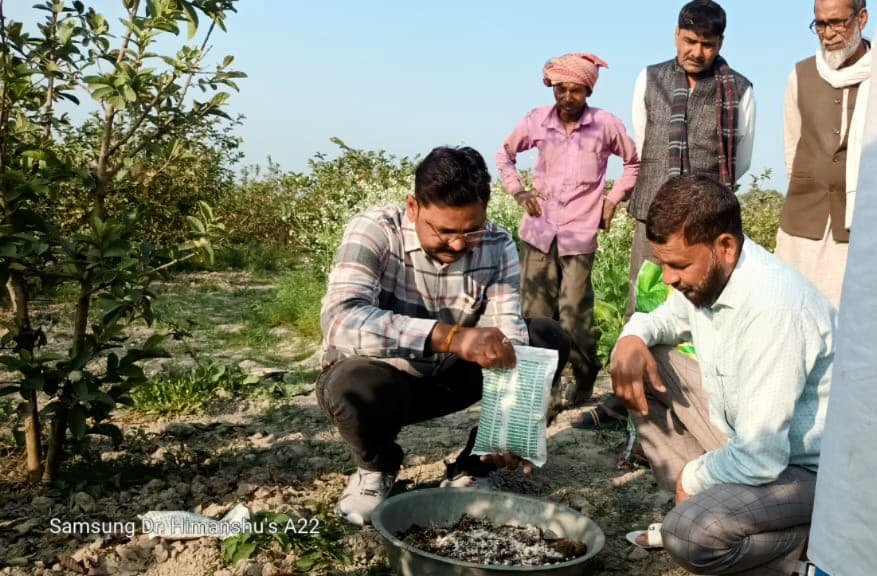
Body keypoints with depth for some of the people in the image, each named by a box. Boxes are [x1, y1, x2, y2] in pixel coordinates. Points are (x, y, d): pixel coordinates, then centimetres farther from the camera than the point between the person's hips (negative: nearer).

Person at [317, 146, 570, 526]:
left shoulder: (498, 247, -12)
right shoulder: (374, 231, -25)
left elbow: (507, 334, -21)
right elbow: (340, 320, -42)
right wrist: (449, 335, -54)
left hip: (449, 375, 4)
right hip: (379, 375, -3)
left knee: (549, 338, -13)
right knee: (354, 388, -39)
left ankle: (477, 466, 1)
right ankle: (377, 468, -2)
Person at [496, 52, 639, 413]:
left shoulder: (606, 125, -1)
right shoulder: (537, 121, 4)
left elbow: (634, 162, 14)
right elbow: (505, 154, 19)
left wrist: (614, 198, 5)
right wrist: (519, 192, 8)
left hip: (580, 234, -2)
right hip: (538, 230, 3)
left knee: (573, 316, -5)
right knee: (535, 314, 4)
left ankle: (584, 376, 20)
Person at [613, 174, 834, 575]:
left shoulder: (772, 308, -33)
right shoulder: (707, 273, -6)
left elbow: (759, 459, -33)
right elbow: (668, 318, 18)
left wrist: (693, 477, -12)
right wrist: (633, 339, -6)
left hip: (804, 468, -9)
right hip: (742, 433, 9)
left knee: (691, 535, -31)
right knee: (642, 363, 3)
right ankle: (690, 508, 9)